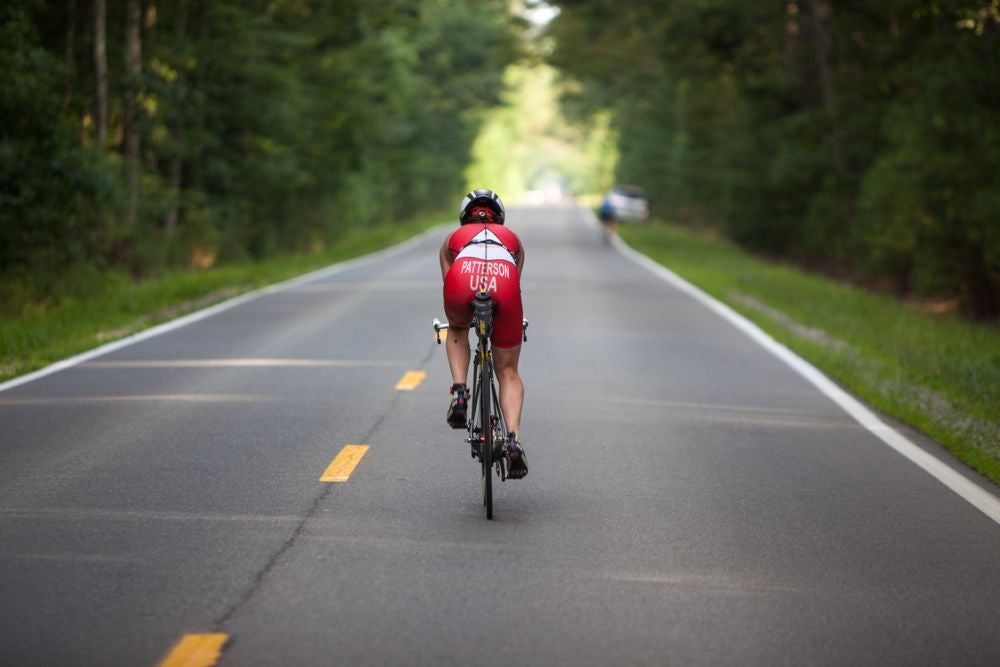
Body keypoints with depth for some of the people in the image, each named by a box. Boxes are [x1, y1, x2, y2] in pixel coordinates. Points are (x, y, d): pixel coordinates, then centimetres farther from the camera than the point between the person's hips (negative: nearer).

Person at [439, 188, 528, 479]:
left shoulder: (454, 237, 38)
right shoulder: (512, 238, 40)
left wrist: (453, 316, 62)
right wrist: (506, 316, 66)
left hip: (463, 282, 0)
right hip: (503, 281, 0)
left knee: (458, 329, 36)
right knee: (508, 372, 14)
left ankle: (459, 392, 14)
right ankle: (513, 439, -5)